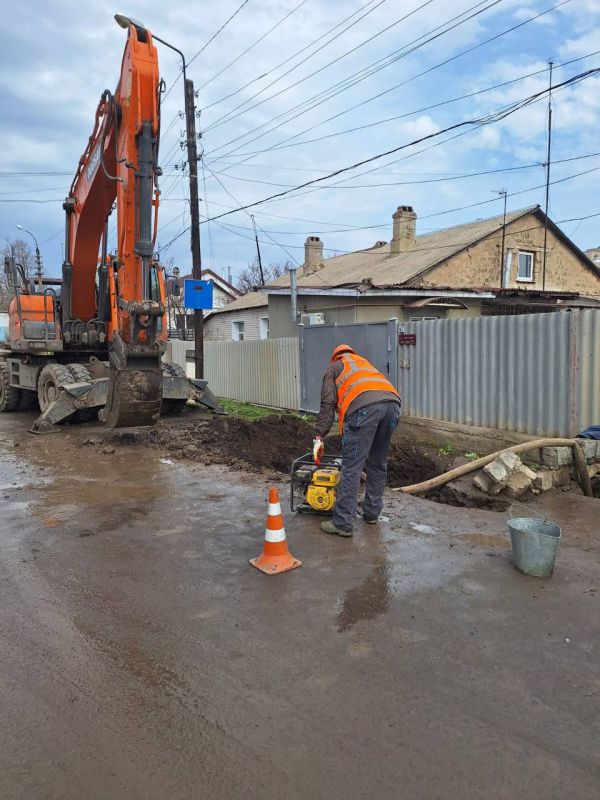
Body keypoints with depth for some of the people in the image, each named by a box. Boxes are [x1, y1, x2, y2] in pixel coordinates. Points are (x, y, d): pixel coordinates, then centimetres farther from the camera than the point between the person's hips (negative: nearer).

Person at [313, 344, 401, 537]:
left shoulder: (334, 367, 28)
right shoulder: (365, 363, 43)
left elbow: (328, 404, 14)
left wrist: (319, 438, 14)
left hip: (364, 405, -5)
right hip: (392, 401, 6)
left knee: (352, 467, -3)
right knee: (378, 463, 19)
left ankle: (342, 523, -2)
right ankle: (371, 513, 28)